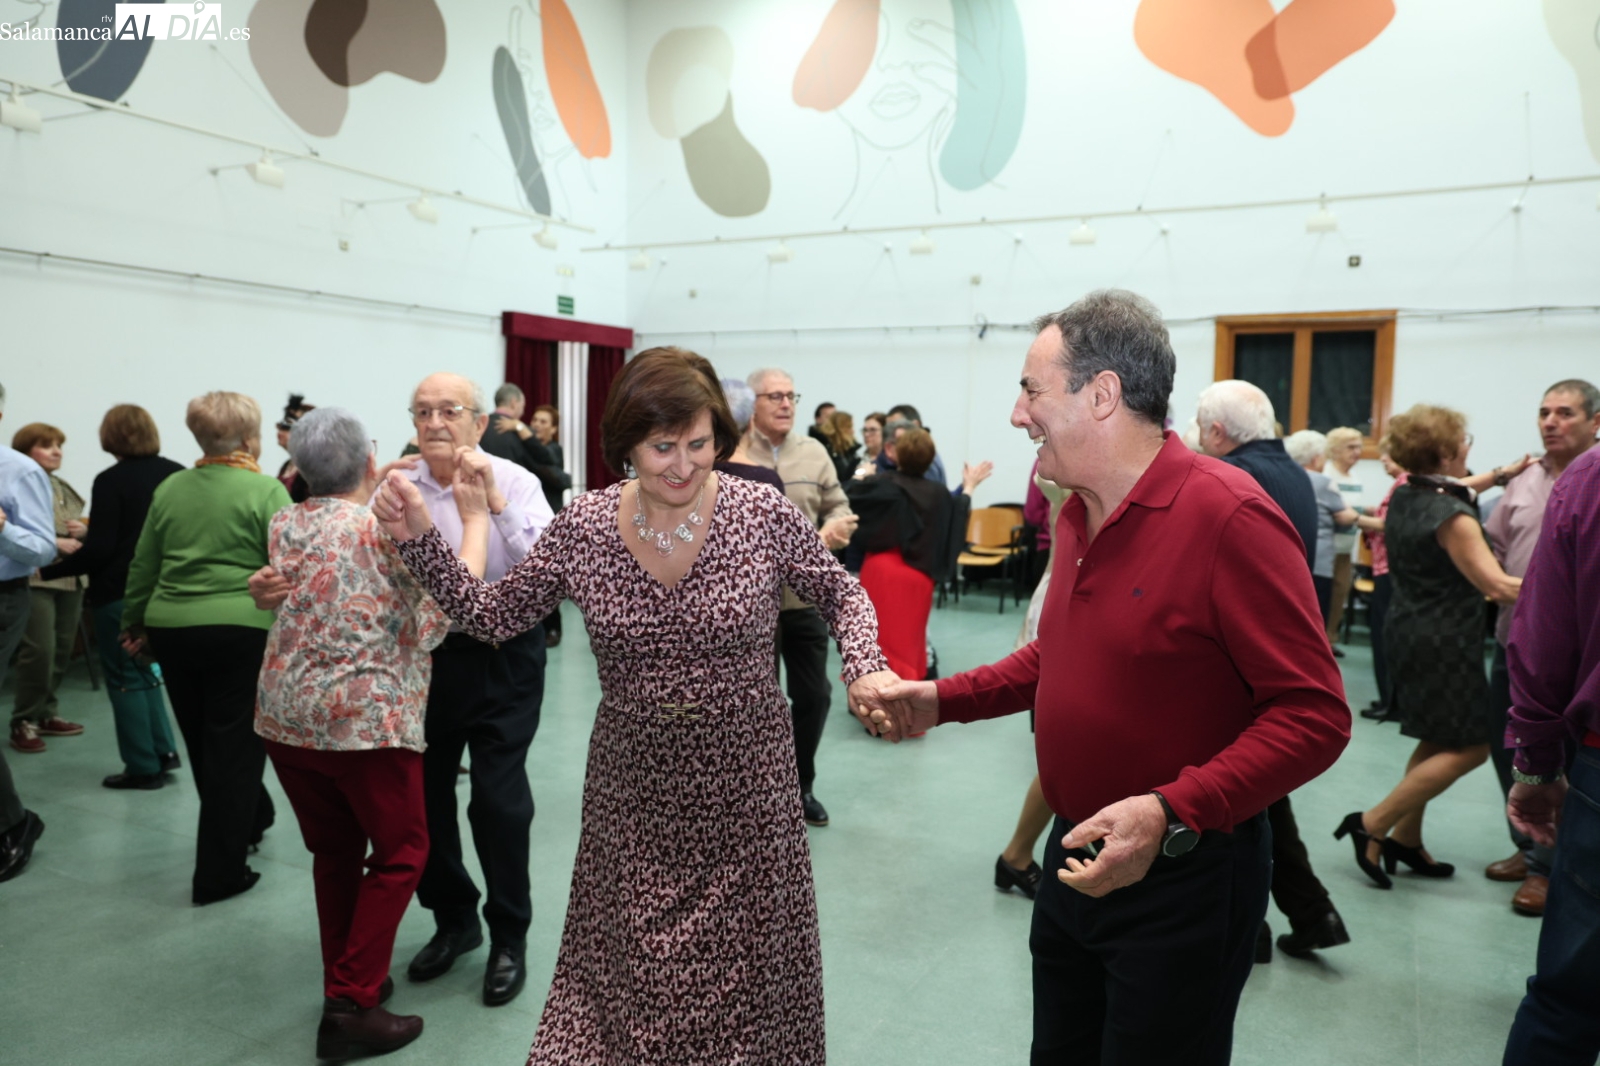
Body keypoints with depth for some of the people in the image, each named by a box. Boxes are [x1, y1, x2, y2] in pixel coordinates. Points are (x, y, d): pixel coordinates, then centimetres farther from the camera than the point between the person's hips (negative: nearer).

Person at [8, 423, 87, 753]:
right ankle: (23, 722, 3)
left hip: (70, 579, 7)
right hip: (34, 581, -7)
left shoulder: (65, 490, 18)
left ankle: (46, 714, 21)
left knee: (62, 651, 9)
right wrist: (54, 543, -21)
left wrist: (83, 531, 2)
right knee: (39, 650, -10)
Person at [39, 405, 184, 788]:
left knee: (125, 677, 5)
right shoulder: (177, 474, 3)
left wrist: (49, 571, -8)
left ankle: (144, 767, 9)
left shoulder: (110, 480, -13)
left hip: (120, 591, -6)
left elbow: (99, 549, -17)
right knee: (144, 669, 20)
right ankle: (164, 750, 16)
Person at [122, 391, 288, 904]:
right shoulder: (266, 491, -8)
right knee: (233, 747, 3)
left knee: (202, 743, 20)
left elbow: (143, 566, 13)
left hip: (171, 629, 6)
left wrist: (134, 623, 24)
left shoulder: (168, 489, 8)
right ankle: (220, 873, 7)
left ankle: (250, 821, 40)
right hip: (242, 631, -5)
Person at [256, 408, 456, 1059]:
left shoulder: (282, 526, 6)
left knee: (334, 852, 18)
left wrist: (379, 493, 19)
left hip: (285, 716, 6)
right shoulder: (391, 527, -10)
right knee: (400, 853, 7)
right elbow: (432, 624, -10)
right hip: (367, 719, -6)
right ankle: (352, 1005, 4)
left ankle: (347, 980, 28)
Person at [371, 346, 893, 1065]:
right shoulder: (582, 527, -7)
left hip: (745, 787, -1)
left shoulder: (765, 514, -12)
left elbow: (842, 597, 2)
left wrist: (864, 667, -15)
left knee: (745, 976, 14)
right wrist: (418, 539, -9)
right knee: (629, 976, 14)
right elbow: (489, 616, 2)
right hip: (631, 789, 1)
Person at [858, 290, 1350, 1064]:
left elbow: (1313, 714, -23)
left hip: (1181, 876, -7)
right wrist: (941, 700, 8)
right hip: (1077, 858, 8)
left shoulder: (1227, 514, -22)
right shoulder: (1078, 514, 4)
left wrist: (1170, 814, -32)